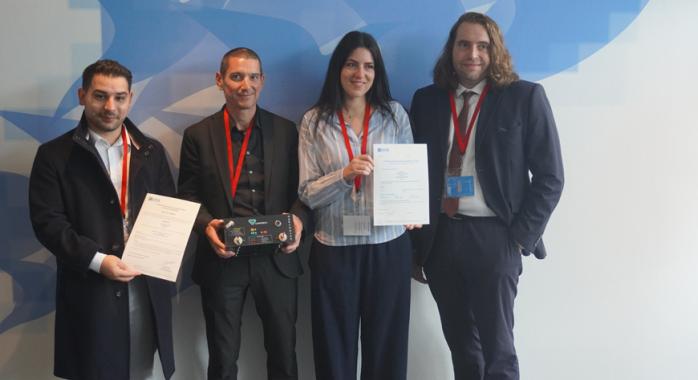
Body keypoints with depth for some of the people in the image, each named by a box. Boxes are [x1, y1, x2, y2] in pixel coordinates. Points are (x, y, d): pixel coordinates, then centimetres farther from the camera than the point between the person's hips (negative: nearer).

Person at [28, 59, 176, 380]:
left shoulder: (151, 152, 10)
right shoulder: (55, 155, -1)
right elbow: (47, 222, -8)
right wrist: (97, 260, -20)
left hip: (146, 289, 3)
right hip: (89, 291, -3)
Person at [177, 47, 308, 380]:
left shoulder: (285, 130, 3)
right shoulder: (198, 135, 0)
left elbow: (300, 189, 7)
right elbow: (188, 196, 3)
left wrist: (298, 218, -13)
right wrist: (206, 226, -16)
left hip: (276, 259, 1)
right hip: (222, 260, -1)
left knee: (284, 352, 13)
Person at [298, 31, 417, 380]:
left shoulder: (394, 114, 4)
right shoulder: (314, 121, 0)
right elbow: (307, 194, -4)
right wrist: (344, 174, -21)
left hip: (388, 245, 1)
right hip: (334, 249, -1)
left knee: (386, 345, 10)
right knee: (335, 348, 9)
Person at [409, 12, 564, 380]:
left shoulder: (524, 97, -1)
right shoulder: (426, 99, 8)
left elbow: (549, 176, -2)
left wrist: (520, 237, -8)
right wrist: (414, 241, 5)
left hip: (493, 236, -3)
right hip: (438, 236, 4)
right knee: (460, 346, 15)